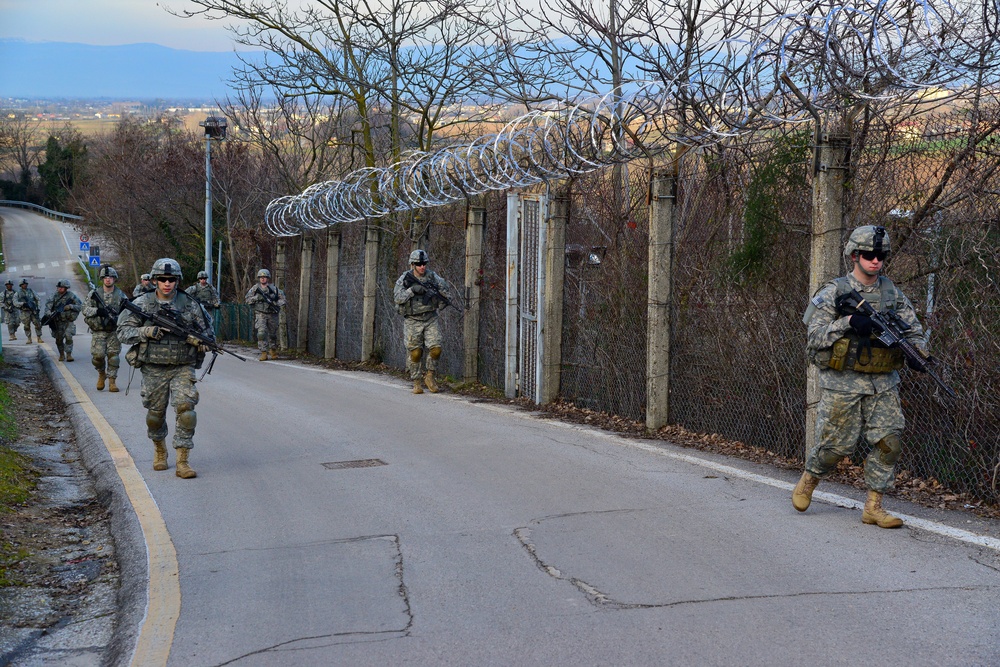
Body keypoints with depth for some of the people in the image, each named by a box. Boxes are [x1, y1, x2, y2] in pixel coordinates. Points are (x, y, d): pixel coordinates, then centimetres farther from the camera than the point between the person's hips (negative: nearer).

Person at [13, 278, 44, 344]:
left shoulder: (31, 291, 7)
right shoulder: (18, 293, 3)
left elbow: (38, 299, 11)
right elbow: (15, 303, -6)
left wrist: (38, 308, 2)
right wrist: (23, 303, -20)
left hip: (33, 310, 1)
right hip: (25, 312, -1)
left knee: (38, 324, -3)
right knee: (27, 326, 0)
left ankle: (39, 338, 6)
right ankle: (29, 339, 9)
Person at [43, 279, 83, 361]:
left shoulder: (71, 296, -4)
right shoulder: (54, 297, 0)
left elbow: (80, 306, -5)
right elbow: (47, 307, -7)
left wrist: (71, 306, -21)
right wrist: (49, 313, -28)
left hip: (69, 321, -2)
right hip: (58, 322, 2)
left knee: (68, 337, -17)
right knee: (59, 339, 5)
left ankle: (69, 354, -10)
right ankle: (61, 355, 23)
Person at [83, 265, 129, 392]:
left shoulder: (121, 295, 4)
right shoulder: (94, 293, 2)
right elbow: (85, 310, 0)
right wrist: (97, 311, -19)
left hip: (114, 332, 1)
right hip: (99, 331, -1)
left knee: (113, 356, -2)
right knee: (98, 355, -12)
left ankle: (112, 381, 6)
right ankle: (101, 374, 17)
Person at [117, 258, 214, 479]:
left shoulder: (190, 305, 1)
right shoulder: (141, 304, -1)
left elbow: (208, 333, 9)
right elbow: (123, 332, -2)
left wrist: (196, 339, -14)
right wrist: (147, 332, -18)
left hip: (182, 368, 0)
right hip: (153, 369, 1)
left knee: (185, 409, -15)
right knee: (155, 413, 10)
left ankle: (183, 461, -11)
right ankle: (159, 449, 38)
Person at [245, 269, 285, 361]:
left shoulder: (273, 288, -3)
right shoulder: (255, 288, 1)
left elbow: (282, 299, 1)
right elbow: (248, 299, 3)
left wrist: (276, 304, -16)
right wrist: (256, 298, -14)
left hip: (272, 315, 1)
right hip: (260, 315, -1)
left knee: (273, 334, 12)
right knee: (261, 333, -16)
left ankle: (273, 350, 34)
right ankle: (264, 353, -15)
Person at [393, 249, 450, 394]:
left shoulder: (431, 276, 1)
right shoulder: (405, 279, -5)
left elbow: (444, 288, -4)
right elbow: (397, 298, -15)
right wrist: (412, 289, -26)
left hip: (430, 318, 2)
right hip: (413, 321, -2)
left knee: (435, 348, -10)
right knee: (415, 353, 1)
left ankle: (429, 376, 11)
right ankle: (416, 383, 13)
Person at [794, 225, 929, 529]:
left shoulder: (893, 293, 8)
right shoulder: (834, 292, -4)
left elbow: (913, 330, 10)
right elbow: (815, 335, -9)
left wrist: (916, 353, -11)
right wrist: (848, 322, -23)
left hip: (883, 384, 4)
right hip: (843, 383, -4)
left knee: (889, 443, -5)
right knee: (835, 445, 1)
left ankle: (873, 507, 5)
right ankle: (808, 481, 31)